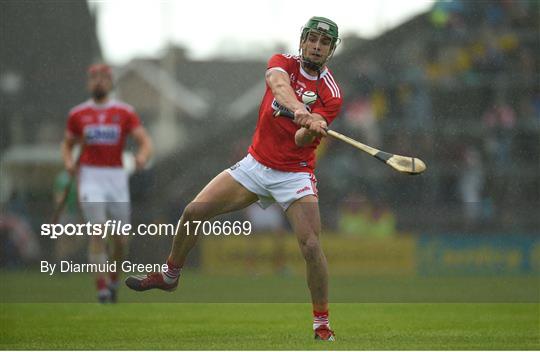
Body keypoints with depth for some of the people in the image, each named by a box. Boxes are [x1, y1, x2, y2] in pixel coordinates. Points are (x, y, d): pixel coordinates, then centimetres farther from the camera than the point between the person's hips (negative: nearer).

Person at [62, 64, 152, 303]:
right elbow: (67, 144, 17)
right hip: (90, 177, -1)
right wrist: (68, 162, -4)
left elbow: (146, 141, -4)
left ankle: (114, 278, 31)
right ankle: (102, 288, -16)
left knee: (120, 238, 4)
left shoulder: (124, 112, 2)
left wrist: (143, 155, -26)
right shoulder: (78, 114, 6)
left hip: (117, 177, 1)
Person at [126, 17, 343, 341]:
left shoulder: (331, 94, -11)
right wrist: (297, 109, -50)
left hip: (294, 175, -3)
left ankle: (322, 324, -4)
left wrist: (311, 130, -46)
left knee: (311, 247, -20)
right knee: (194, 211, -2)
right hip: (255, 165, 3)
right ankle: (170, 275, 24)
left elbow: (301, 140, -22)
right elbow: (278, 83, -29)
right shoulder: (283, 63, -3)